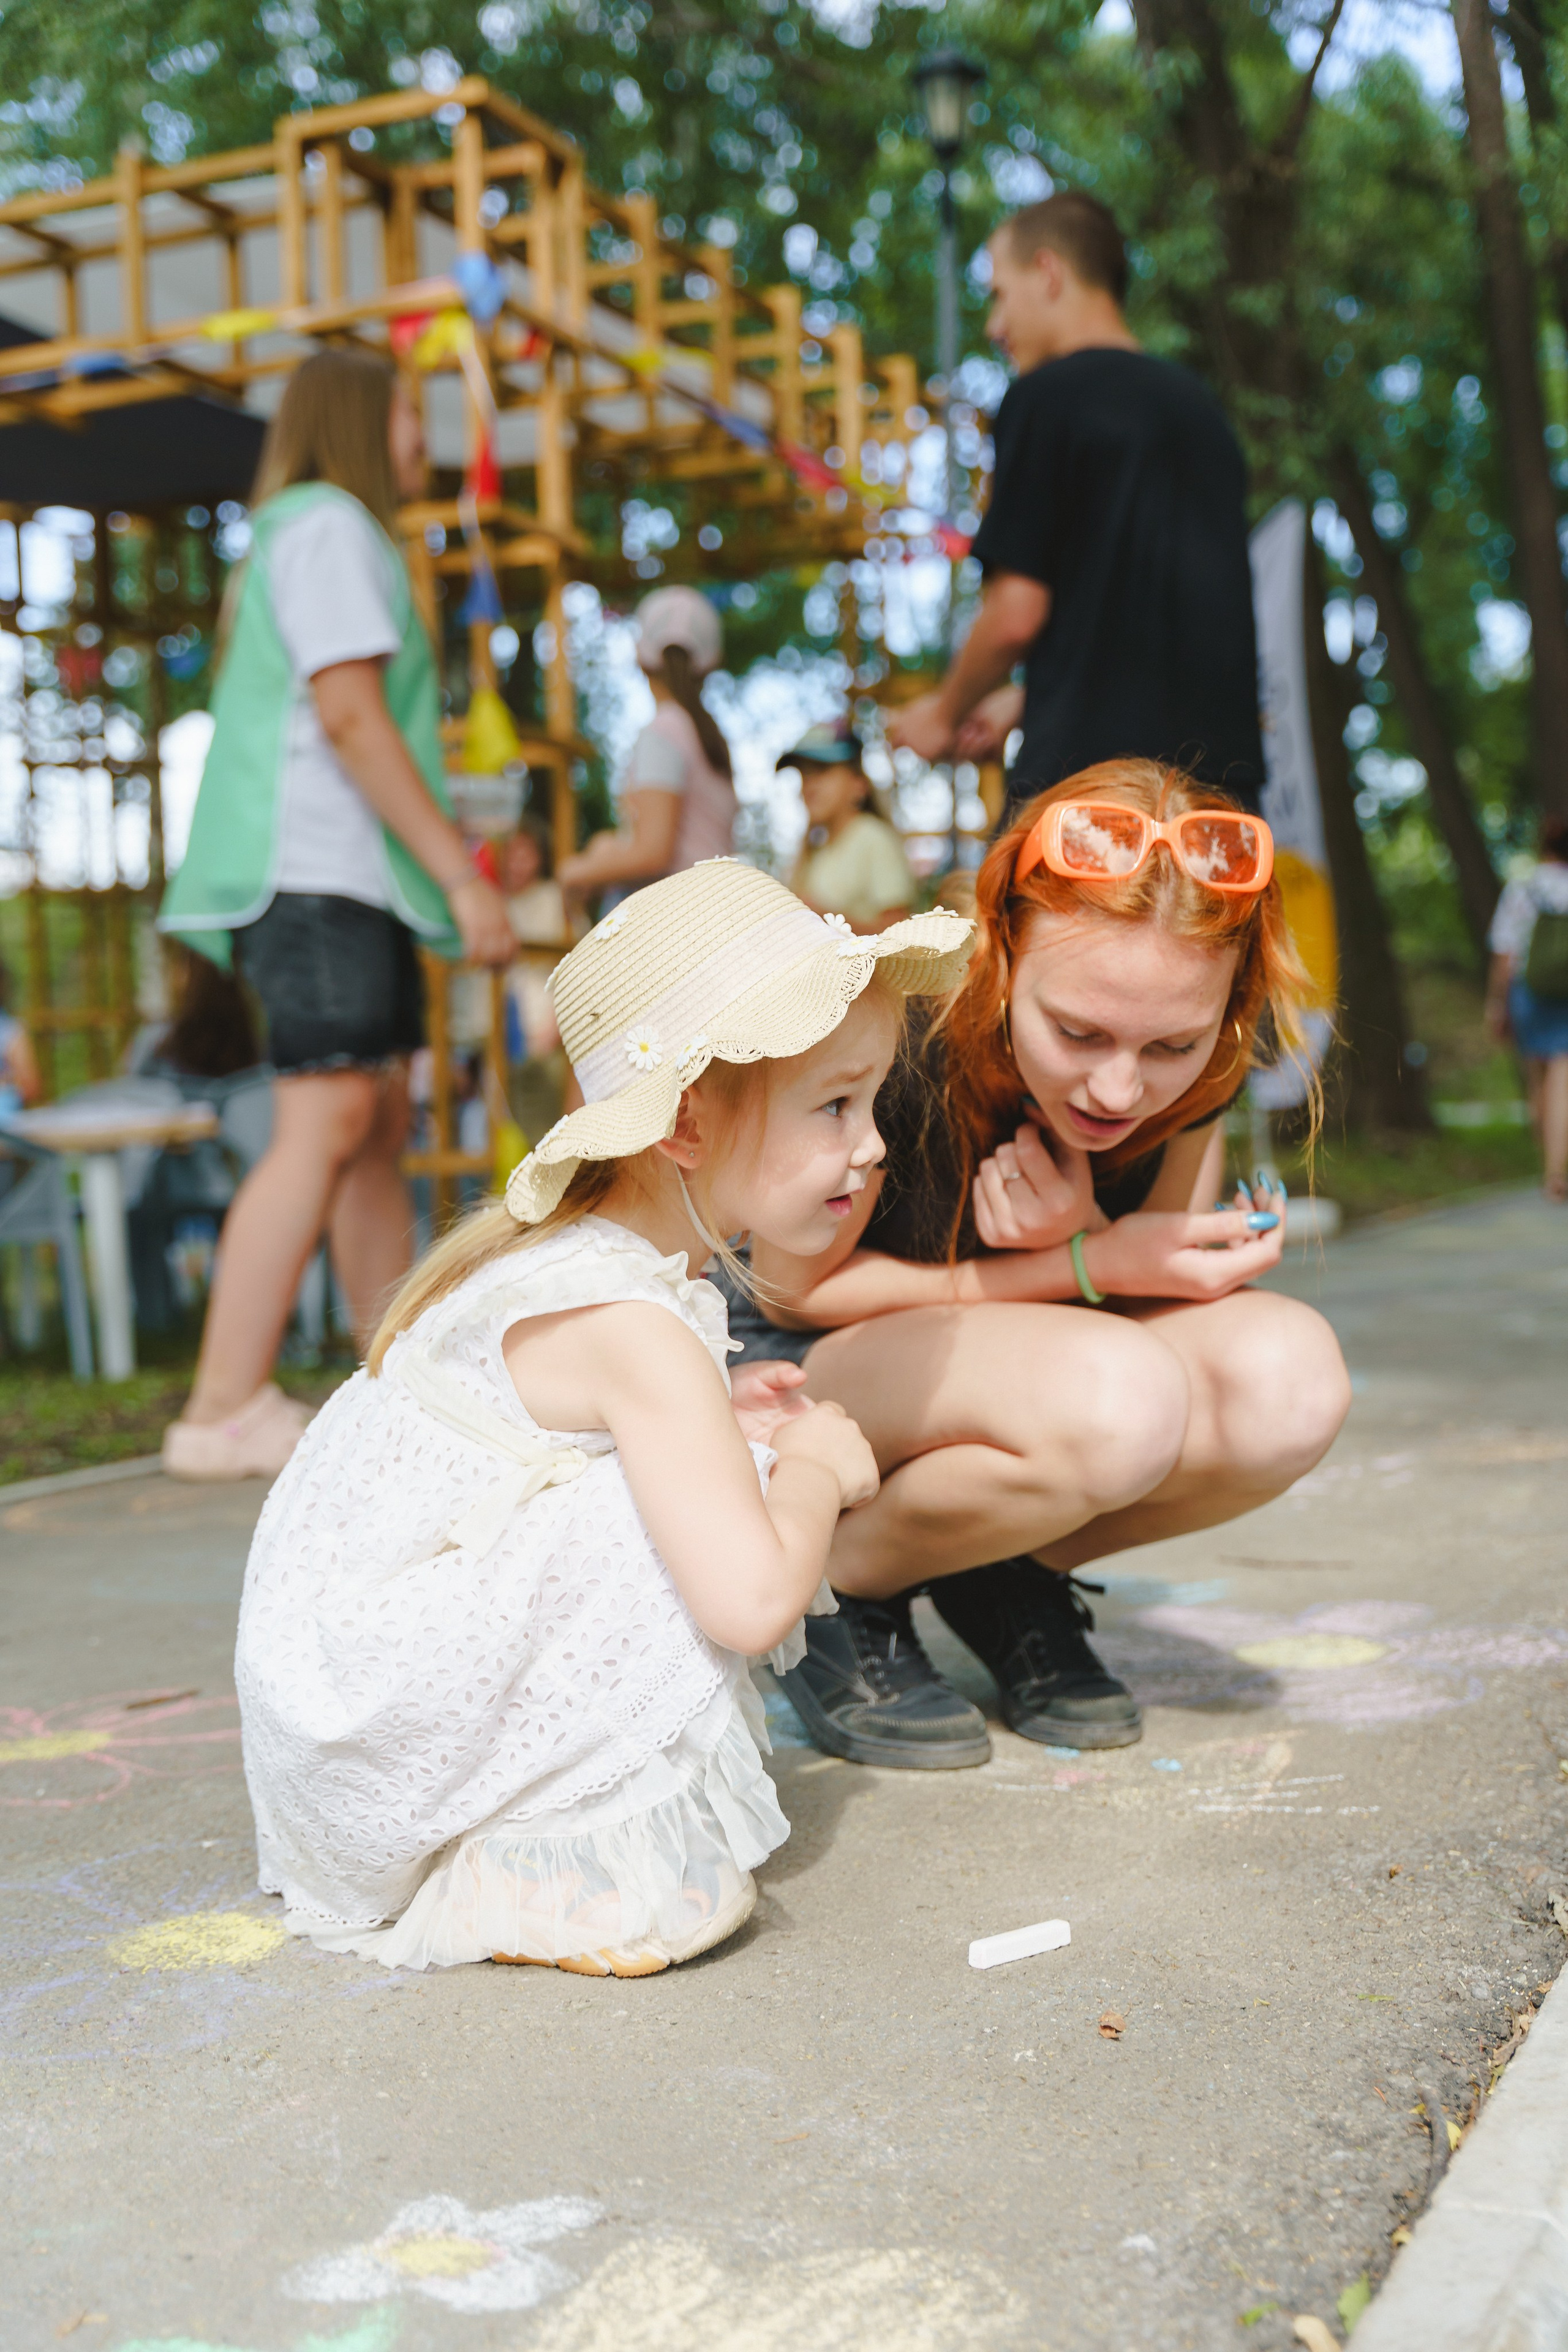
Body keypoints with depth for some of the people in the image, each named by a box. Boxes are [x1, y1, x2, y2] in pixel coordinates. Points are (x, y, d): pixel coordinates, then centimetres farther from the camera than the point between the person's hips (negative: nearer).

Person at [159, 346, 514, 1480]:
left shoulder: (320, 533, 28)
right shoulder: (330, 525, -3)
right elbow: (351, 715, -15)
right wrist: (461, 871, -16)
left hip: (351, 878, 11)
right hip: (316, 872, -11)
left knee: (381, 1126, 7)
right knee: (326, 1121, -16)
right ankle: (226, 1410, -18)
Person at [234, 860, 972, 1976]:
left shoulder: (558, 1249, 6)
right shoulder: (635, 1329, -24)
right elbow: (751, 1602, -29)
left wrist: (716, 1422, 4)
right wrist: (814, 1465, -8)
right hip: (376, 1737, -10)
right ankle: (556, 1860, -2)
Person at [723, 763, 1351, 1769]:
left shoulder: (1191, 1070, -15)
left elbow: (1171, 1276, -2)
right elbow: (794, 1286, -17)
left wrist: (1086, 1235, -28)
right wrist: (1089, 1270, -25)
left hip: (1011, 1370, 5)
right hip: (797, 1372, -5)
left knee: (1290, 1376, -24)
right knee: (1115, 1395, -36)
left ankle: (1005, 1575, 1)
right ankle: (832, 1587, -8)